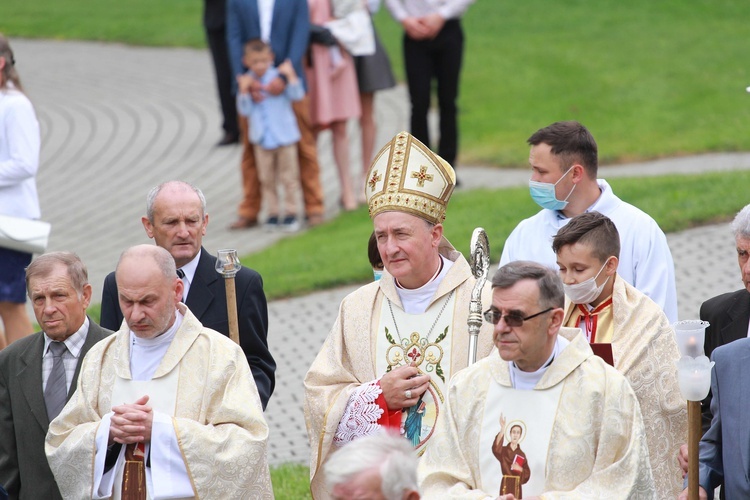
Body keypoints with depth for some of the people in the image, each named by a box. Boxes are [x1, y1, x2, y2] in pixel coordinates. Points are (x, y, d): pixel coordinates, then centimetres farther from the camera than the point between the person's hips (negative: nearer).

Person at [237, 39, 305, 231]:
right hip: (262, 139, 3)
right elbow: (245, 110, -5)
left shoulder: (278, 77, -7)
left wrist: (291, 76, -25)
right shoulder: (247, 82, -2)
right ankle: (272, 214, 17)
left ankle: (291, 213, 12)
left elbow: (297, 95, -15)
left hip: (284, 135, -3)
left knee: (288, 177, 4)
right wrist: (244, 91, -17)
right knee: (266, 179, 9)